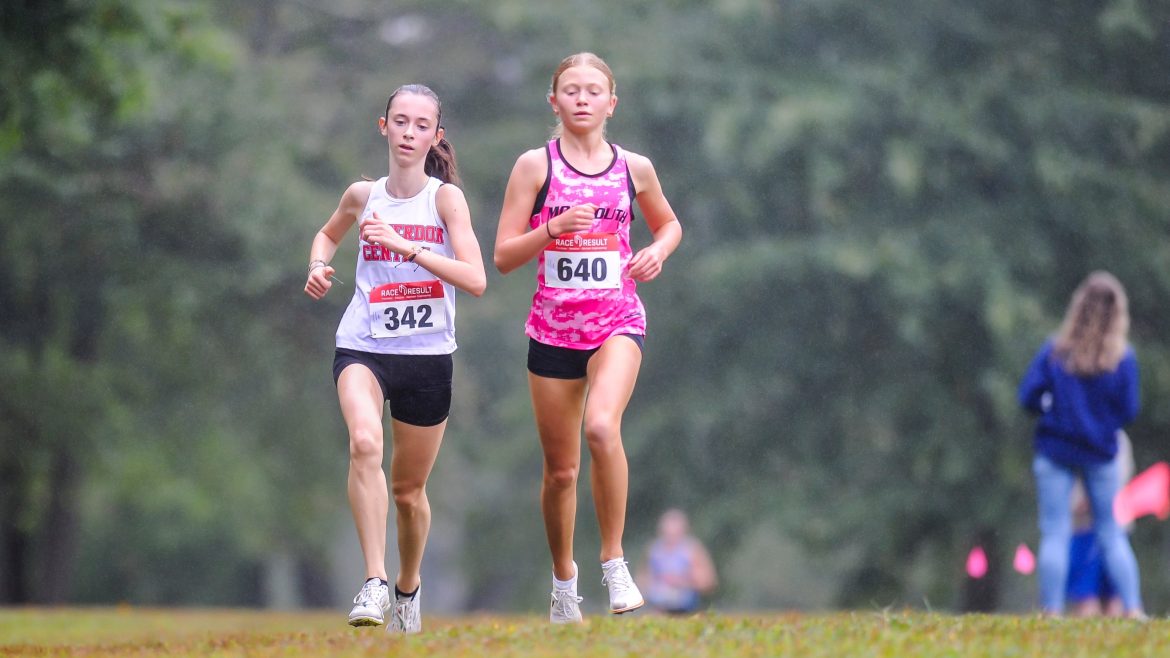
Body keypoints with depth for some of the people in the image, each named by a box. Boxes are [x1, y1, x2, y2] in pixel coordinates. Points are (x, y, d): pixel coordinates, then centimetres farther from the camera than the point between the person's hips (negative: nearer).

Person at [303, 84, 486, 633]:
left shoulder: (445, 197, -6)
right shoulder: (362, 195, 3)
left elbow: (476, 280, -18)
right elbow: (328, 234, 27)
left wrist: (405, 245, -26)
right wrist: (319, 268, 5)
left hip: (427, 356, -1)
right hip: (362, 348, 1)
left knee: (409, 490, 12)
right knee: (365, 442, -30)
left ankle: (409, 586, 40)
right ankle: (374, 585, -33)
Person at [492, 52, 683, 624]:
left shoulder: (633, 168, 4)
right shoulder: (536, 165, -1)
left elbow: (668, 223, 23)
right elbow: (504, 256, -3)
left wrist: (658, 251, 1)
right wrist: (552, 228, -19)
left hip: (617, 321, -1)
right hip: (553, 326, 1)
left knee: (601, 426, -29)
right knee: (561, 469, 8)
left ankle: (613, 561, -16)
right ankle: (563, 577, 30)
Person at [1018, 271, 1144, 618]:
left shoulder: (1054, 352, -7)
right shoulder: (1122, 358, -9)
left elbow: (1028, 396, -7)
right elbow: (1128, 411, -6)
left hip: (1055, 450, 0)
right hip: (1100, 453, 0)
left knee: (1055, 534, 3)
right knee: (1112, 534, 11)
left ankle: (1052, 611, -2)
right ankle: (1132, 608, 8)